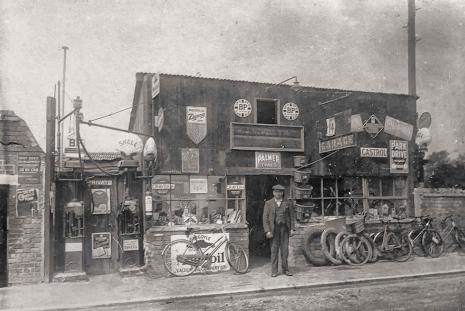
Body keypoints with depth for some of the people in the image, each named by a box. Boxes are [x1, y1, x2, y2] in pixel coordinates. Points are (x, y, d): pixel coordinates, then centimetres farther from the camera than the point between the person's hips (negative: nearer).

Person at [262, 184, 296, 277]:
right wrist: (267, 231, -10)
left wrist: (292, 228, 3)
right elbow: (265, 218, -1)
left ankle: (285, 269, 13)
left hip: (284, 228, 2)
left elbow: (291, 216, 11)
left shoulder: (287, 203, 9)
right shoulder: (268, 203, 2)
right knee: (274, 249, 0)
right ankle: (274, 271, 6)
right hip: (274, 228, -2)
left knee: (285, 249, 3)